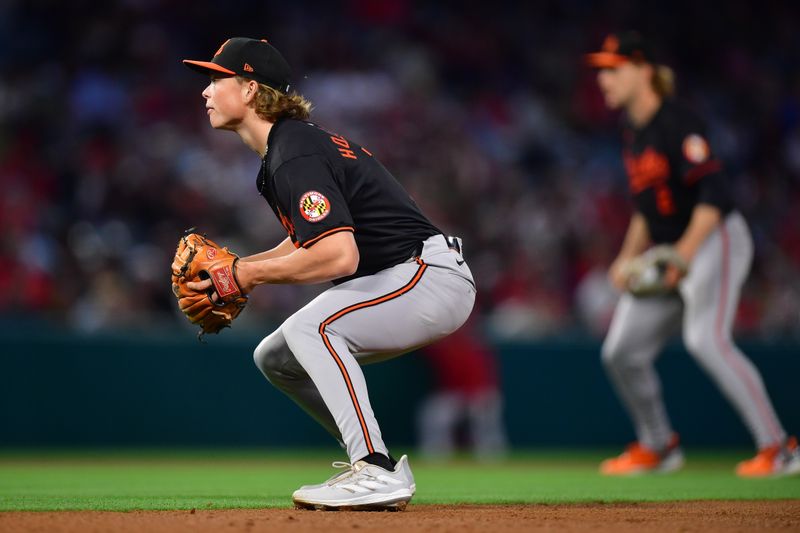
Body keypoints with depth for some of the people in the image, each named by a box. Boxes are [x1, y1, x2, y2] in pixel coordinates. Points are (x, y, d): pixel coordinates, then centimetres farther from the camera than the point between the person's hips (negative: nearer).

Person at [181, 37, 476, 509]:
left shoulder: (295, 158, -19)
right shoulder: (286, 146, 13)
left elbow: (340, 256, -29)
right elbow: (306, 242, 23)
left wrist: (253, 274, -17)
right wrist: (235, 267, 8)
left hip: (433, 276, -11)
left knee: (309, 327, -29)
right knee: (275, 357, 11)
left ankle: (376, 472, -26)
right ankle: (379, 468, 14)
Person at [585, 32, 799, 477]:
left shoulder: (676, 124, -16)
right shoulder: (633, 134, 12)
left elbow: (715, 192, -23)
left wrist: (686, 251, -30)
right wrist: (628, 257, 13)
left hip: (716, 241, -10)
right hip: (669, 254, 10)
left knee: (706, 339, -28)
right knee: (622, 352, 6)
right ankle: (658, 448, 25)